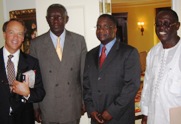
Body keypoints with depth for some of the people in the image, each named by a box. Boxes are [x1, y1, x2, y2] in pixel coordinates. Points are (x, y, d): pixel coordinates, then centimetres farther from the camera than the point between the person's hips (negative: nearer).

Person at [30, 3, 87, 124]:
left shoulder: (79, 40, -1)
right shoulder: (36, 43, -3)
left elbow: (84, 73, 3)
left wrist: (86, 100, 5)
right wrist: (35, 106, 0)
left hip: (73, 106, 1)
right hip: (48, 108, 0)